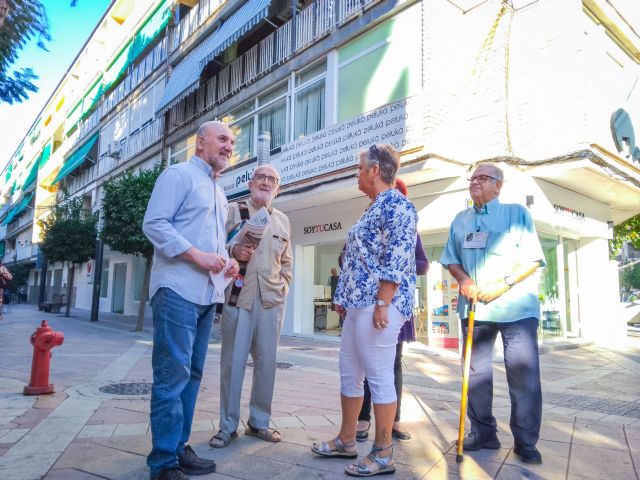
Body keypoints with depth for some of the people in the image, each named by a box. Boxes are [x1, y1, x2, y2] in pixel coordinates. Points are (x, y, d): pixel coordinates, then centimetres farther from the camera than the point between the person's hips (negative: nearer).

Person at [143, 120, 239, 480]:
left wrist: (227, 261, 5)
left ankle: (179, 448, 23)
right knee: (173, 374, -6)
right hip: (178, 289, -8)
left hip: (207, 294, 9)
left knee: (192, 374, 12)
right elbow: (155, 223, -13)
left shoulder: (219, 193, 23)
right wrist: (198, 256, -19)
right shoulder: (179, 175, -1)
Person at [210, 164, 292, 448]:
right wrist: (232, 252, -15)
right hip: (238, 295, -3)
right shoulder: (233, 210, 7)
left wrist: (282, 287, 9)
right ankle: (228, 426, 14)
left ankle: (259, 422, 22)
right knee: (232, 361, 0)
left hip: (272, 299, 3)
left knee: (266, 362, 7)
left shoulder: (282, 220, 17)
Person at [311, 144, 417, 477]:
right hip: (358, 304, 10)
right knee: (348, 372, 15)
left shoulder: (397, 205, -10)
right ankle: (346, 441, 28)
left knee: (379, 377, -2)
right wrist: (344, 297, 21)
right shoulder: (374, 208, 20)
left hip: (378, 304, -10)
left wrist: (382, 304, -22)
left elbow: (397, 259, -19)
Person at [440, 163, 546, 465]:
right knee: (476, 371, 9)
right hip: (474, 307, 4)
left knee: (523, 375, -2)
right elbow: (451, 259, 15)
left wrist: (504, 284, -19)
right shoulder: (461, 220, 14)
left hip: (516, 307, -4)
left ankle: (525, 442, 13)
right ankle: (483, 433, 23)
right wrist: (463, 279, -7)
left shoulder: (517, 213, 1)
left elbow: (533, 259, -6)